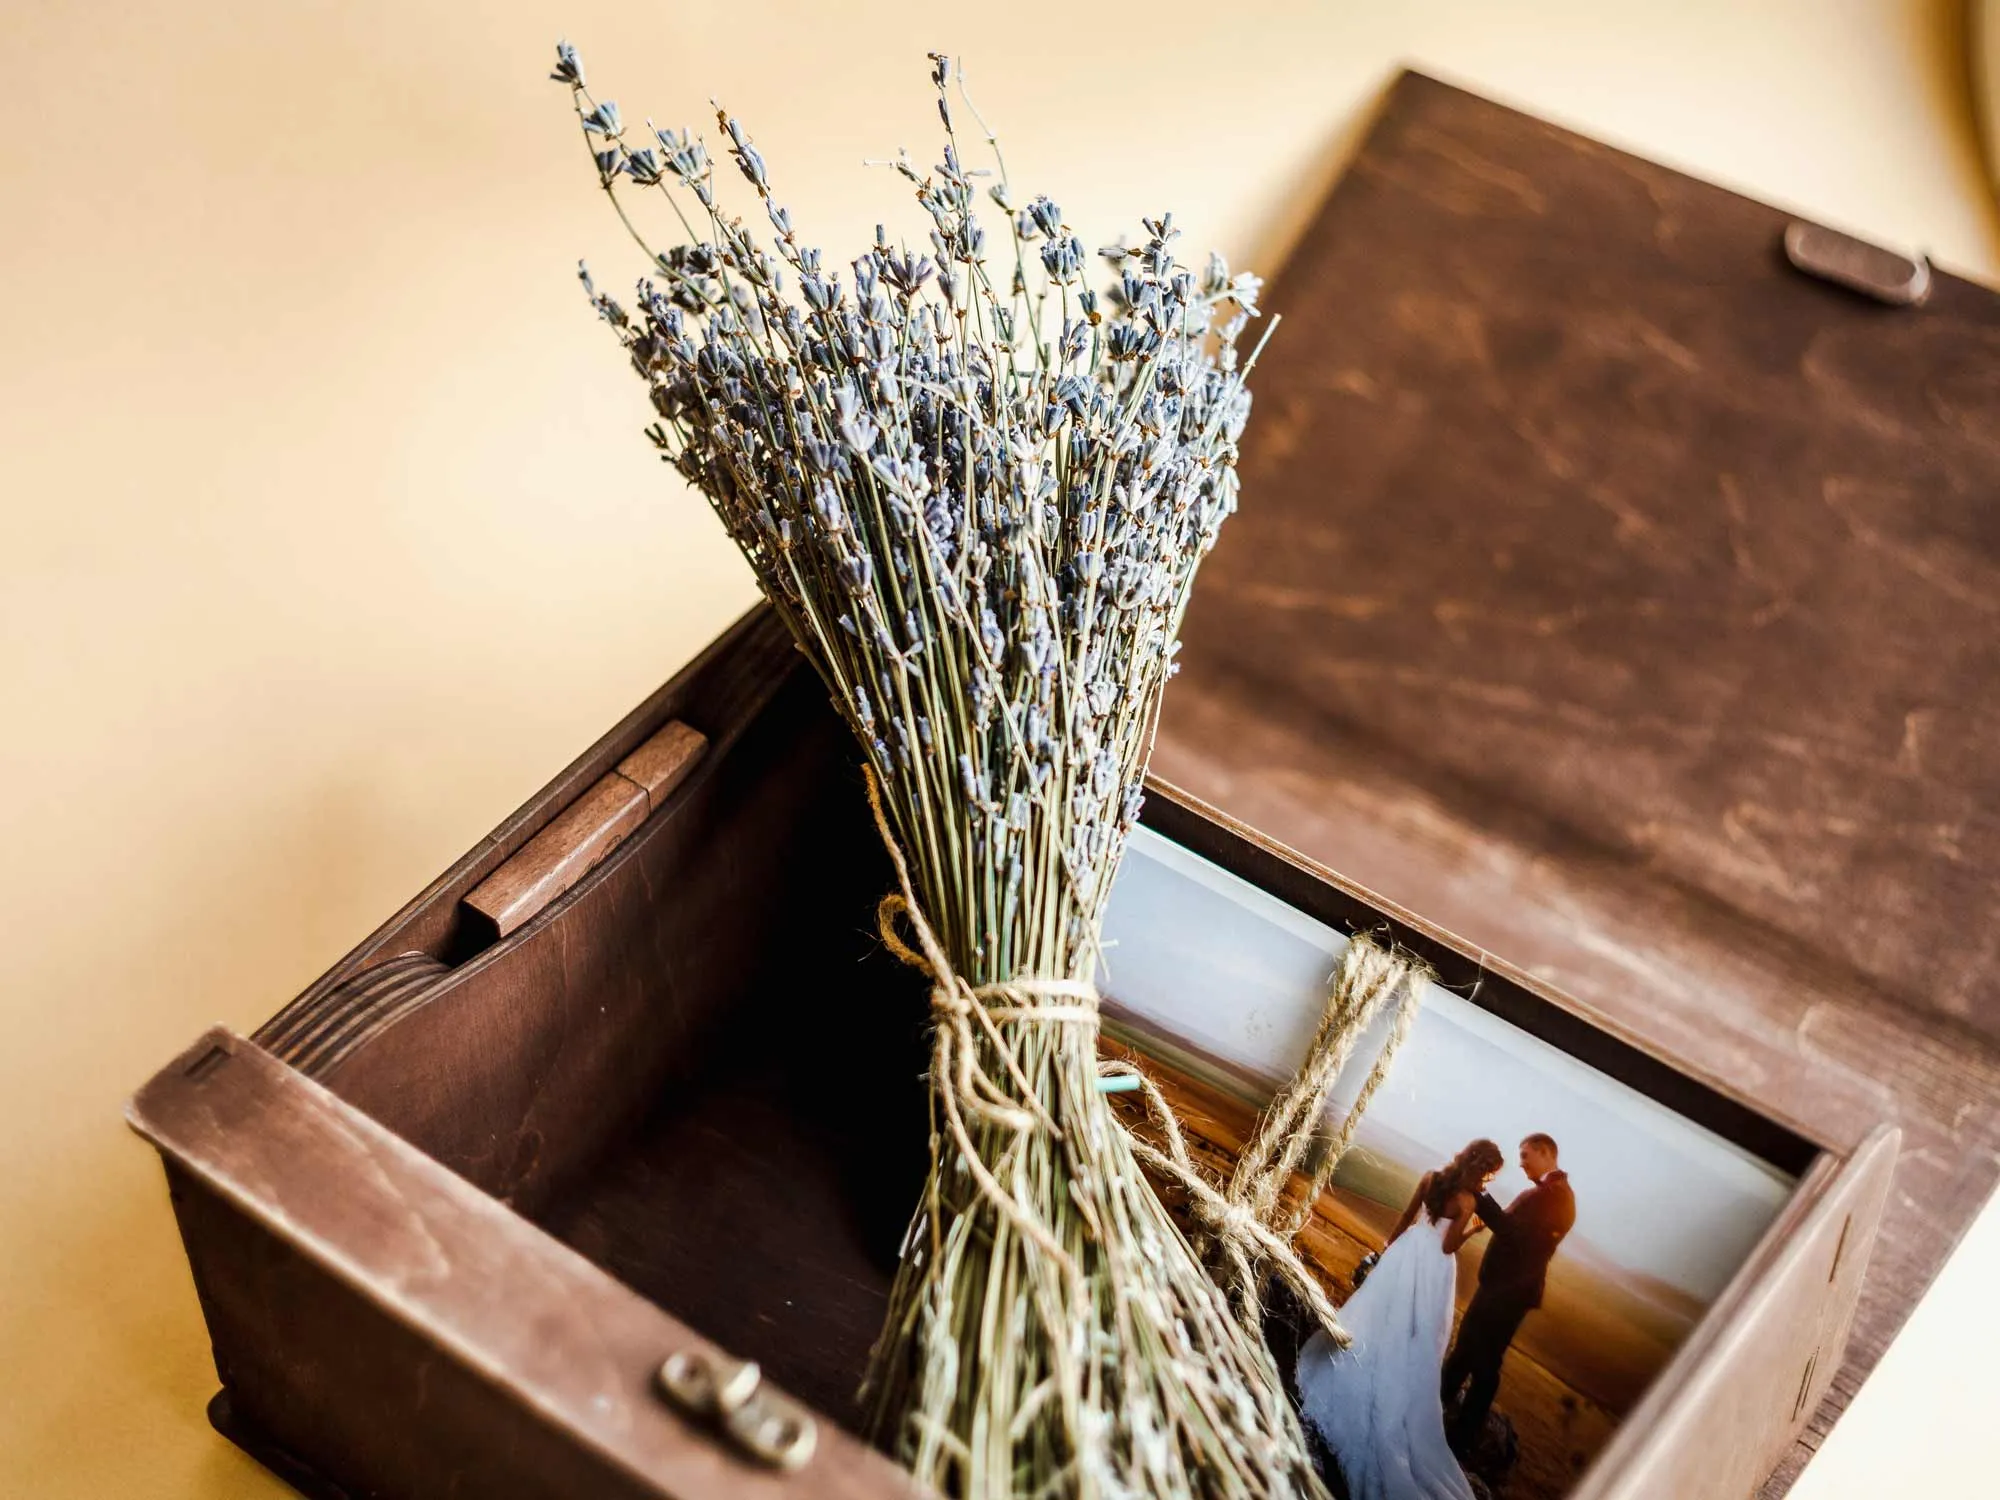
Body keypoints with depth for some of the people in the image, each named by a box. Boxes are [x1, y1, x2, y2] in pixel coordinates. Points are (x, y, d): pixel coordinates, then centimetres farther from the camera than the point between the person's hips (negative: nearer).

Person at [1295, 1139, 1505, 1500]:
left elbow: (1406, 1218, 6)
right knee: (1409, 1341, 5)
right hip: (1433, 1267, -4)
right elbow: (1448, 1246, -13)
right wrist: (1473, 1229, 0)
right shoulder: (1467, 1202, -18)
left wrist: (1389, 1243, 20)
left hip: (1409, 1250, 5)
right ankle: (1387, 1410, 12)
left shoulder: (1430, 1178, -4)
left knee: (1376, 1317, 16)